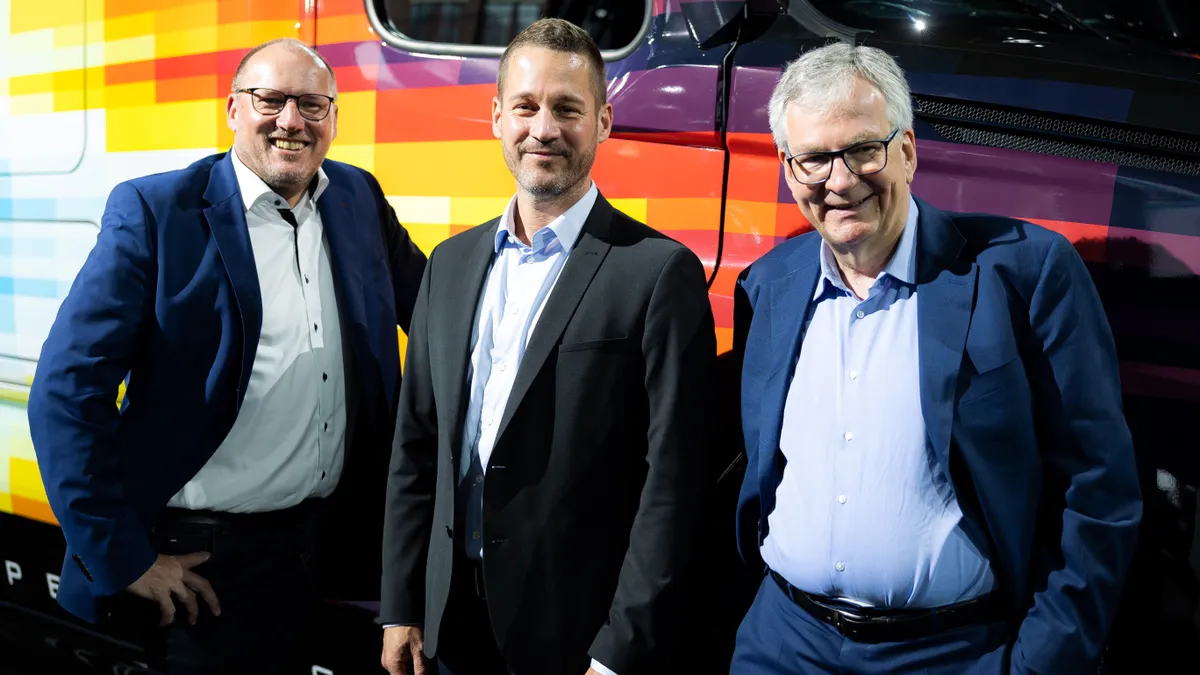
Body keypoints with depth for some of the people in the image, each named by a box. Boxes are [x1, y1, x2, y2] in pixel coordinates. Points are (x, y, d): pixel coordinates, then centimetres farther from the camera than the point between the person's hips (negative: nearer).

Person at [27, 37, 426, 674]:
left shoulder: (359, 198, 4)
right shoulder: (154, 211, -10)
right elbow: (68, 390, -13)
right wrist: (123, 557, -13)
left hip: (331, 543, 5)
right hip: (199, 564, -4)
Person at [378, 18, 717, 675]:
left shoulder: (660, 272, -12)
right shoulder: (450, 263, 6)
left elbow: (670, 480, -13)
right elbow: (416, 446, 9)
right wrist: (400, 609, 7)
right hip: (452, 621, 5)